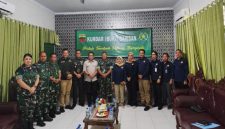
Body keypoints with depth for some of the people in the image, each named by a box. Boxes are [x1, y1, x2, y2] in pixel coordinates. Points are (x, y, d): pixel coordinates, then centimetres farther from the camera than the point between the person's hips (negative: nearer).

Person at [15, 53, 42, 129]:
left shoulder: (34, 68, 9)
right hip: (23, 93, -4)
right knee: (24, 110, 0)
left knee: (32, 109, 10)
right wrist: (29, 88, -17)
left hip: (33, 93, 4)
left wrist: (34, 87, -12)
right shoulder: (20, 69, -5)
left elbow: (37, 78, 5)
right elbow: (19, 81, -13)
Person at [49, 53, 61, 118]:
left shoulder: (57, 65, 15)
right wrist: (53, 79, -17)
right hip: (51, 83, -7)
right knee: (51, 97, -5)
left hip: (57, 83, 7)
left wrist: (59, 79, -3)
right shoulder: (48, 65, -7)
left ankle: (55, 109, 26)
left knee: (56, 97, 13)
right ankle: (50, 112, 4)